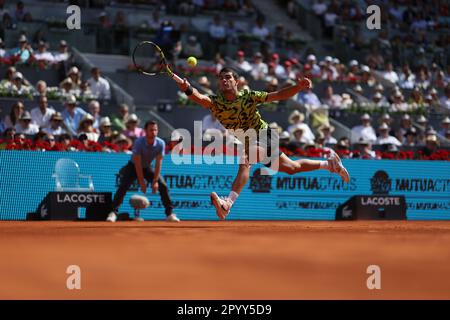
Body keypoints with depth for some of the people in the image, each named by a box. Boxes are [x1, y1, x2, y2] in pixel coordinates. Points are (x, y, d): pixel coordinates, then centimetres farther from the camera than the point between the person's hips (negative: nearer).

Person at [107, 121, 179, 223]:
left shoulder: (161, 144, -20)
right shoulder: (139, 142, -29)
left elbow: (158, 163, -18)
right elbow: (137, 164, -28)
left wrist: (155, 181, -23)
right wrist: (142, 182, -28)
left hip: (147, 167, 3)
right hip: (133, 167, -3)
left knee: (163, 186, -10)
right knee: (123, 186, -23)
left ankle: (170, 213, 0)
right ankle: (113, 212, -23)